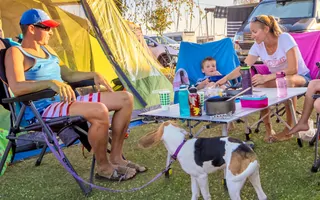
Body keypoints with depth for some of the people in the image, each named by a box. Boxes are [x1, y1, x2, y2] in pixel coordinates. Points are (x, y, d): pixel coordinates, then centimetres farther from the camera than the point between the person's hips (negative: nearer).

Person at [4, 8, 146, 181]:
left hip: (67, 102, 9)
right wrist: (51, 83, -35)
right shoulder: (15, 52, -7)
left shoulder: (47, 49, 19)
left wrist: (93, 75, 10)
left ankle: (116, 157, 3)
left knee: (125, 99, 0)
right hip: (43, 110, -9)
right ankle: (103, 168, -14)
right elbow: (17, 88, -23)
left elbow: (68, 76, 25)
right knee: (99, 111, -36)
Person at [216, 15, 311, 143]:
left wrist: (266, 77, -33)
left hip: (300, 77, -4)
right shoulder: (258, 46, -7)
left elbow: (292, 69, -28)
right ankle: (268, 129, -12)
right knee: (258, 86, -26)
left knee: (287, 80, -40)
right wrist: (225, 79, -24)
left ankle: (289, 128, -25)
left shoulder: (285, 39, -23)